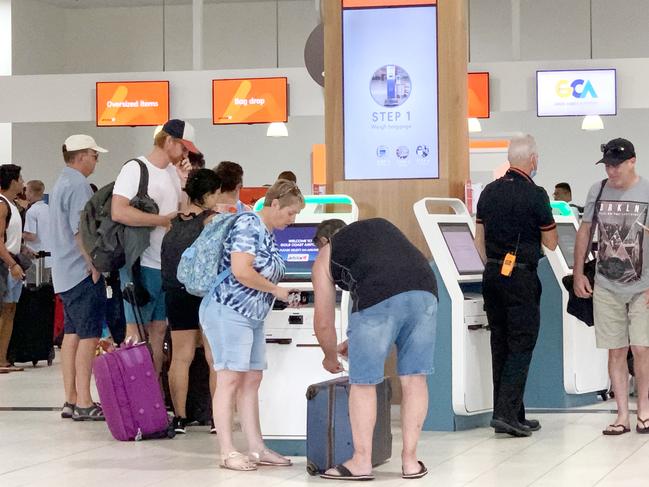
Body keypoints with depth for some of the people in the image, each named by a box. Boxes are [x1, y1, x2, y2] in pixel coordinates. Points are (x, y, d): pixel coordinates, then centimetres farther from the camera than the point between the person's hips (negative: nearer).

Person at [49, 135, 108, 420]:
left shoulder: (62, 183, 18)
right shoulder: (78, 185, -14)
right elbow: (80, 231, -21)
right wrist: (94, 265, -17)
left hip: (66, 274, 10)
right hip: (82, 272, -10)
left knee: (72, 333, 11)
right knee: (88, 335, -9)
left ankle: (71, 400, 15)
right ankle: (84, 404, -9)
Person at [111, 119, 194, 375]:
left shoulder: (172, 172, 15)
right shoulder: (135, 168, -11)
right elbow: (119, 212, -23)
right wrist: (163, 220, -18)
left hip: (166, 265, 8)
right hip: (142, 265, -8)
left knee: (158, 330, 12)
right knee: (136, 332, -5)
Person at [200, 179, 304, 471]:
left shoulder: (269, 235, 15)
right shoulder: (248, 226, -14)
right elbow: (241, 272, -24)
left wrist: (285, 294, 8)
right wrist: (277, 290, -14)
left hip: (251, 317, 10)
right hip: (228, 312, -10)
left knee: (252, 381, 8)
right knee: (230, 379, -8)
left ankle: (256, 449, 11)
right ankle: (227, 453, -5)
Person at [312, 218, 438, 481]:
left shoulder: (325, 256, 25)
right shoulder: (381, 225, 37)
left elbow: (324, 322, 27)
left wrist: (330, 357, 47)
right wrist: (357, 340, 50)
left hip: (378, 298, -4)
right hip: (424, 291, 4)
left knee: (363, 382, 10)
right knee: (414, 378, 14)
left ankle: (361, 462, 15)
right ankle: (410, 460, 18)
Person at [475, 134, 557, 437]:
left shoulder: (489, 192, 7)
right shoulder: (535, 195, -11)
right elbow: (551, 244, -3)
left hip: (492, 276, 6)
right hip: (520, 277, -6)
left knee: (500, 344, 11)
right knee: (522, 344, -2)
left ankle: (511, 414, 15)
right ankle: (506, 413, -10)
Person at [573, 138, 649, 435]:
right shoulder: (598, 191, 5)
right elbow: (585, 231, 15)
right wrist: (578, 273, 11)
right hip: (606, 287, 3)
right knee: (616, 352, 4)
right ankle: (622, 416, 10)